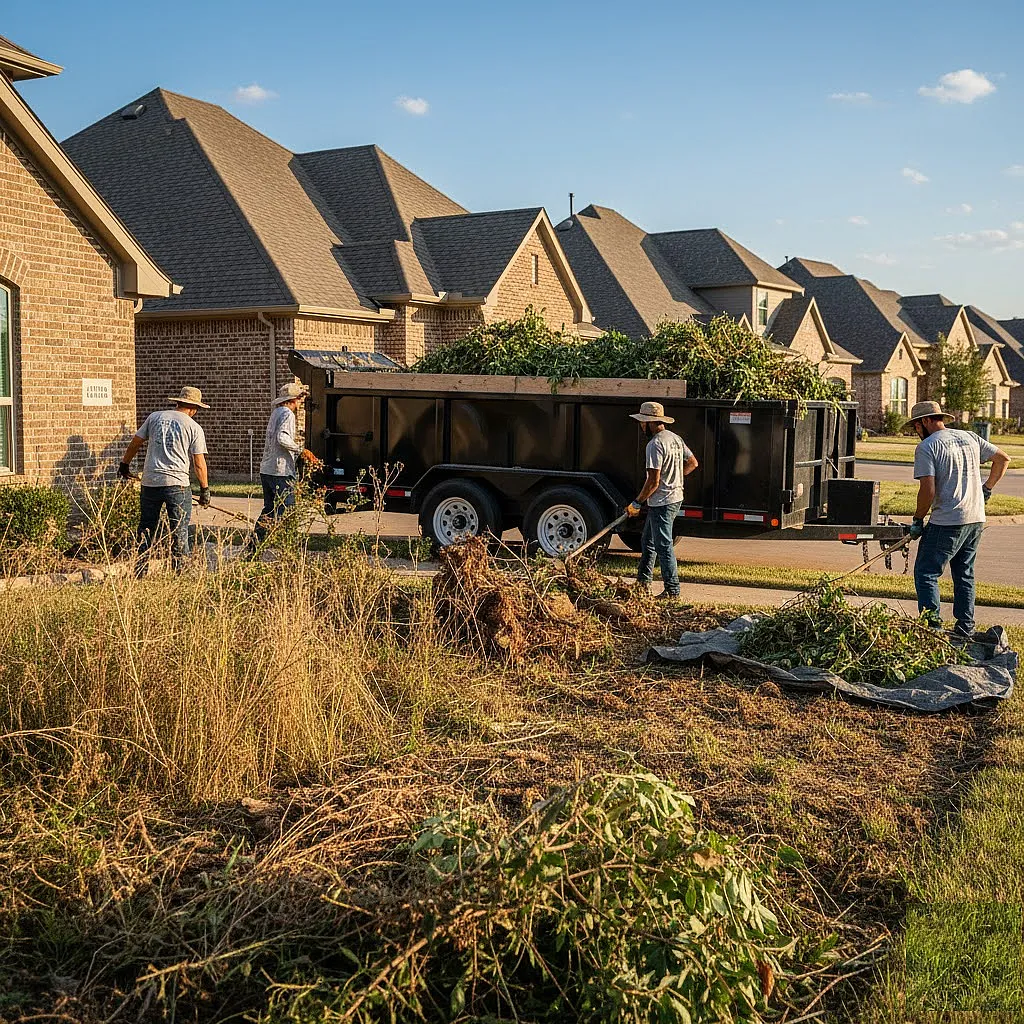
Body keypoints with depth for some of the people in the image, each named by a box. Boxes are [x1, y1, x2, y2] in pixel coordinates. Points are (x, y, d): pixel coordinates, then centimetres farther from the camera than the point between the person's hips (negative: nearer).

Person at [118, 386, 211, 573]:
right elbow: (199, 463, -1)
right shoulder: (194, 427, 0)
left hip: (150, 482, 4)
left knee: (146, 528, 15)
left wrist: (125, 464, 28)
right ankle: (179, 570, 3)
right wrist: (205, 489, 7)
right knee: (179, 532, 3)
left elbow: (135, 443, 14)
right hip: (177, 484, -3)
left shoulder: (155, 417, 9)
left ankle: (141, 571, 19)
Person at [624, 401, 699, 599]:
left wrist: (636, 503, -13)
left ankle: (672, 590, 0)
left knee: (664, 546, -4)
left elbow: (653, 481, -21)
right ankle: (643, 581, 29)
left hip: (661, 502, -10)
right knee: (647, 540, 20)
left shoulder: (655, 445, -20)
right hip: (675, 497, 10)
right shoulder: (675, 438, 9)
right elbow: (693, 463, 18)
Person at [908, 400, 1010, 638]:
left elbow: (928, 490, -17)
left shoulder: (927, 447, -10)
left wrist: (917, 520, -4)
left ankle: (932, 625, -8)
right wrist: (987, 489, 25)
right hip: (976, 520, 7)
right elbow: (1003, 458, 17)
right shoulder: (969, 437, 11)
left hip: (947, 522, -7)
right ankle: (965, 628, 20)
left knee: (926, 573, -1)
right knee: (964, 574, 17)